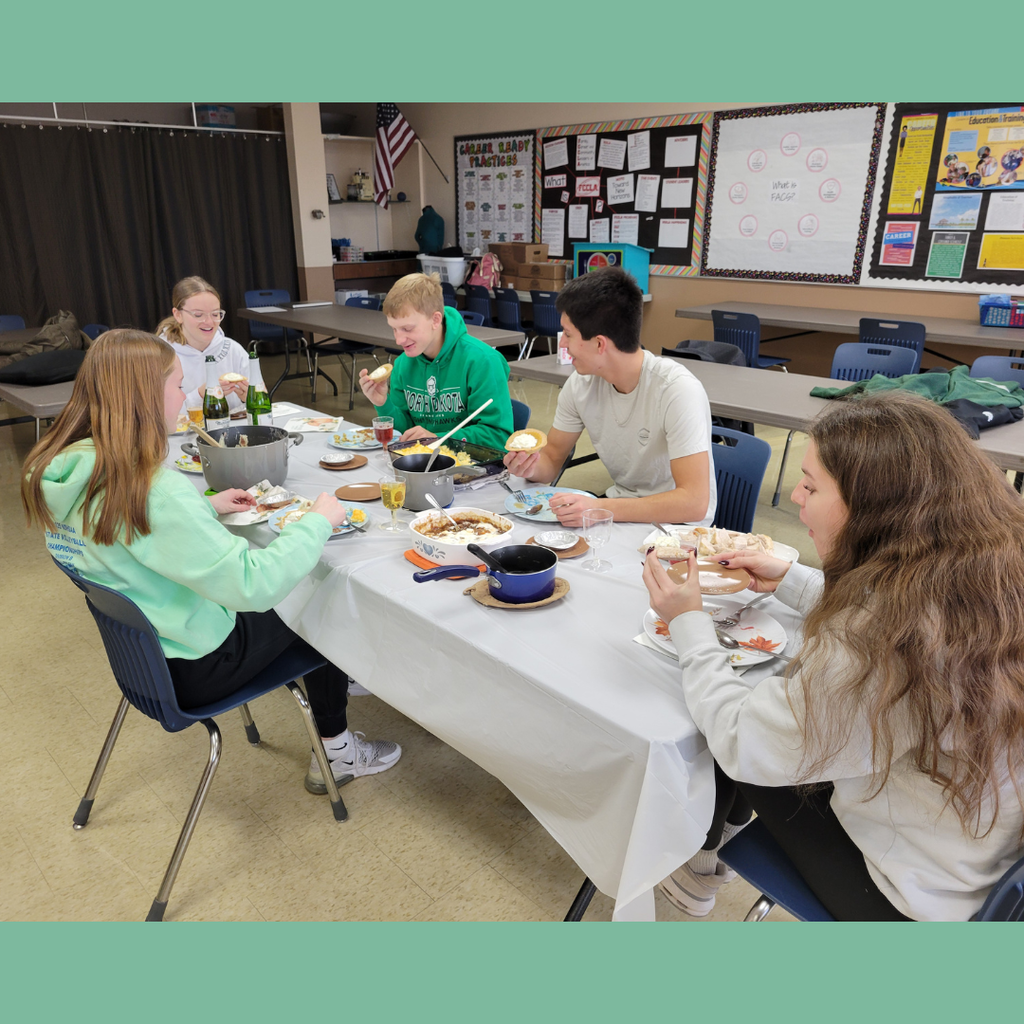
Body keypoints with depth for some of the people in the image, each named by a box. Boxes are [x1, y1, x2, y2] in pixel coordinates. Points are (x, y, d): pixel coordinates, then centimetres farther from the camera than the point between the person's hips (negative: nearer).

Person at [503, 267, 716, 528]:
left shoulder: (678, 391, -25)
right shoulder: (581, 384, -6)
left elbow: (694, 503, -31)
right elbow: (552, 457, 6)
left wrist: (600, 509, -39)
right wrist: (530, 466, -19)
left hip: (675, 524, -5)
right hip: (618, 505, 6)